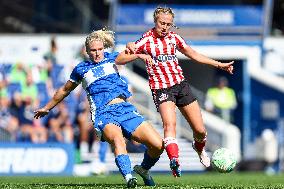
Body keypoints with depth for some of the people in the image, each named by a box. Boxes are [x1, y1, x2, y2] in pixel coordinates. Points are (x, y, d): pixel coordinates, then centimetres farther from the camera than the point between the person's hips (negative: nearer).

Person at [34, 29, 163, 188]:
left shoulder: (110, 59, 20)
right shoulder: (81, 69, 16)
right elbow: (65, 90, 30)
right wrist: (47, 108, 40)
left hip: (125, 109, 3)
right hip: (104, 114, -3)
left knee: (158, 145, -11)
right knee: (118, 140, -39)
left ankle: (144, 169, 18)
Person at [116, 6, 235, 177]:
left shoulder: (174, 38, 9)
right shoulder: (146, 41, -5)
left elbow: (195, 55, 23)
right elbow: (119, 60, -7)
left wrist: (219, 65, 22)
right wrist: (138, 55, -24)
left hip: (181, 84, 5)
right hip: (161, 89, -5)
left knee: (200, 130, 2)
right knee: (169, 123, -32)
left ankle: (199, 147, 37)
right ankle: (175, 161, -47)